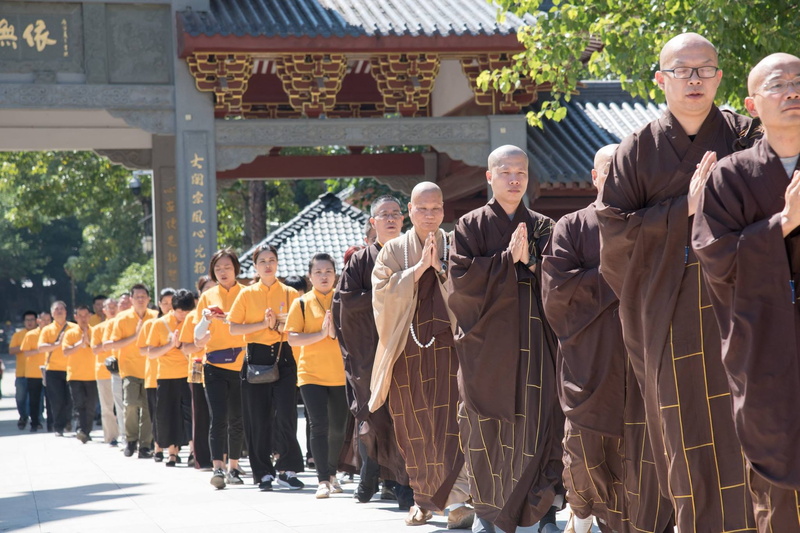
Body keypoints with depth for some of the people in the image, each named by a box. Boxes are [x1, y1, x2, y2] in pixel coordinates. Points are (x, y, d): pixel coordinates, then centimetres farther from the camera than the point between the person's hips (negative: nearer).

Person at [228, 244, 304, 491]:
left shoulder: (290, 294, 7)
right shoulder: (247, 294, 6)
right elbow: (233, 328, 0)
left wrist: (278, 324, -13)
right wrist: (263, 324, -10)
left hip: (283, 357, 0)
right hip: (256, 357, 0)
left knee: (286, 414, -11)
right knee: (258, 418, 0)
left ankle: (287, 468, 3)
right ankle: (264, 473, 8)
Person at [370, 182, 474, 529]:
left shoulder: (455, 247, 8)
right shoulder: (393, 250, 9)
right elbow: (382, 291, -4)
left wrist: (440, 266, -11)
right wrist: (419, 268, -11)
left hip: (447, 343, -2)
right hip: (407, 347, 2)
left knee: (449, 419, -14)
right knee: (413, 427, 5)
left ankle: (457, 500, -20)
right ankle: (423, 498, 19)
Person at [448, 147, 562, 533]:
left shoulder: (542, 227, 11)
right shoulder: (472, 225, 6)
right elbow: (461, 276, -7)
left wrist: (530, 260, -12)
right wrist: (508, 259, -11)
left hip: (533, 339, 1)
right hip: (487, 339, -1)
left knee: (539, 422, -8)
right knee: (486, 427, 1)